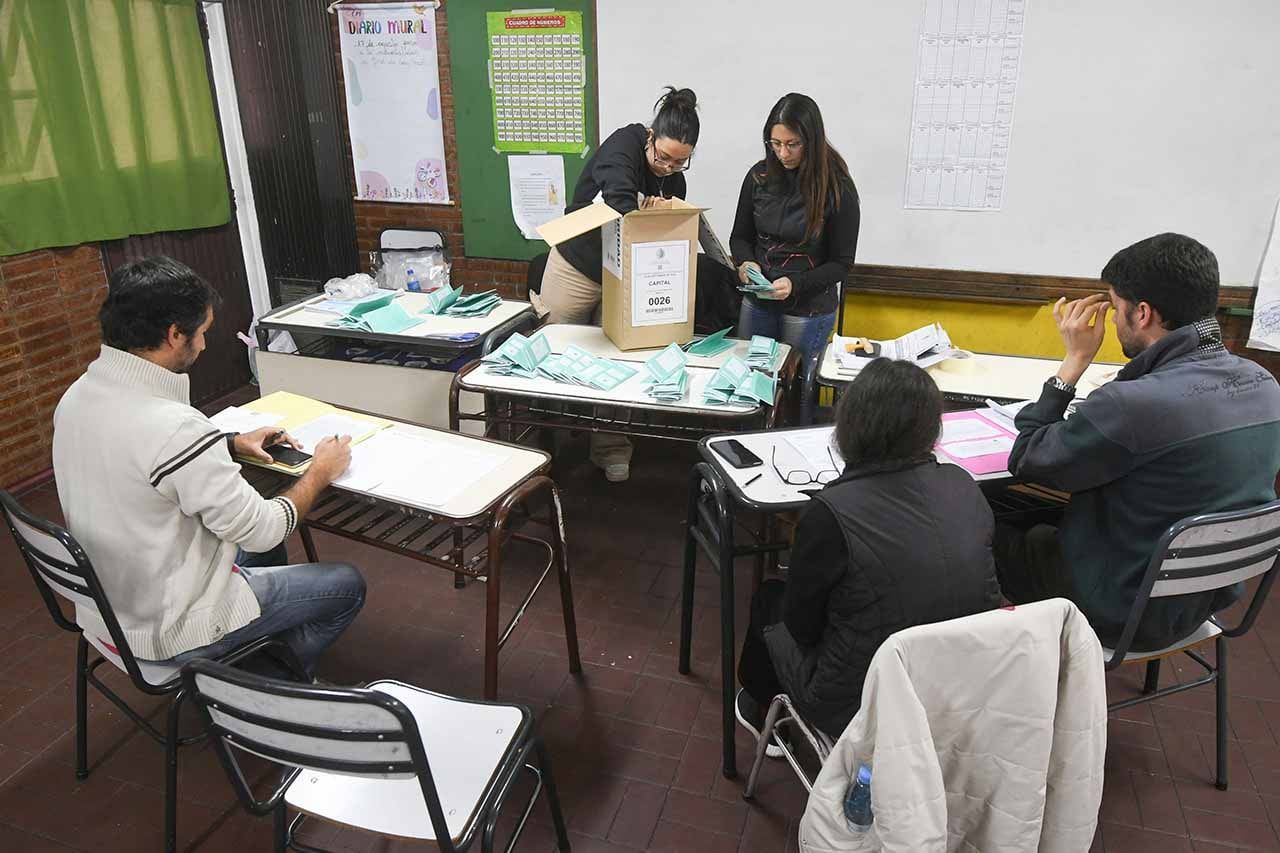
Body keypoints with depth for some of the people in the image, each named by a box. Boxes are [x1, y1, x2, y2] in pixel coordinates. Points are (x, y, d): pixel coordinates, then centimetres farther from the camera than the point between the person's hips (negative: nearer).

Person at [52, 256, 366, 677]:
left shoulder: (76, 397, -6)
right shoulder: (176, 428, -34)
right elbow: (261, 529, -23)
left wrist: (231, 444, 7)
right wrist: (319, 473, -7)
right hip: (169, 631, -9)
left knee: (265, 547, 28)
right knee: (347, 585, 6)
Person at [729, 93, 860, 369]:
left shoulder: (838, 189, -13)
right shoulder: (759, 176, -4)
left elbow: (842, 264, -9)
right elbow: (740, 237, 7)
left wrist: (796, 284, -23)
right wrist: (745, 262, -15)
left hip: (809, 311, -3)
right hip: (757, 303, 3)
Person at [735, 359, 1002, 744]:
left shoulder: (832, 512, -27)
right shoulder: (963, 486, -9)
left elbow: (801, 626, -13)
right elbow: (987, 598, 5)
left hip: (856, 707, -5)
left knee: (770, 597, 22)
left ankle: (760, 705, 49)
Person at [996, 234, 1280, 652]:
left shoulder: (1131, 405, -34)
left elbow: (1025, 460, -19)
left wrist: (1074, 361, -15)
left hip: (1123, 614, -7)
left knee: (992, 538, 14)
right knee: (1043, 527, 25)